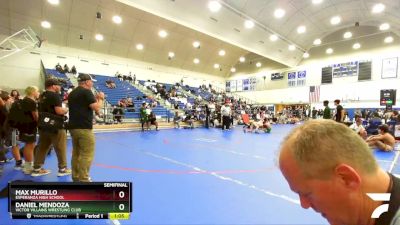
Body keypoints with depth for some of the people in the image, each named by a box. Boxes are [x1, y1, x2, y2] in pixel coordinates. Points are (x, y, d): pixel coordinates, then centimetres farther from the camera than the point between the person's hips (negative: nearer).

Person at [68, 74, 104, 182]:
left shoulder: (72, 93, 17)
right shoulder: (86, 92, -10)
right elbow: (96, 108, -16)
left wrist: (95, 99, 20)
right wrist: (101, 99, 1)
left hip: (73, 127, 9)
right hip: (84, 128, -9)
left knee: (76, 153, 15)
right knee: (87, 154, -5)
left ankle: (76, 177, 23)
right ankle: (83, 179, -2)